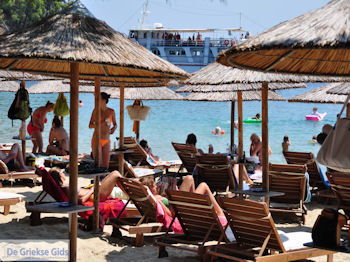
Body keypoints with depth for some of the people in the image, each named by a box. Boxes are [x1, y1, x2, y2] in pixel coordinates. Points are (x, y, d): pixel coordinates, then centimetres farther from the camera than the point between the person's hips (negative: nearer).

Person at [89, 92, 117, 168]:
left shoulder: (111, 111, 3)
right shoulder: (96, 111, -1)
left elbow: (115, 124, 16)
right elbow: (90, 125, -2)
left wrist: (113, 129, -7)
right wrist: (101, 124, -19)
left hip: (106, 140, 2)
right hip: (97, 139, -2)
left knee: (106, 164, 2)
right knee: (98, 163, -7)